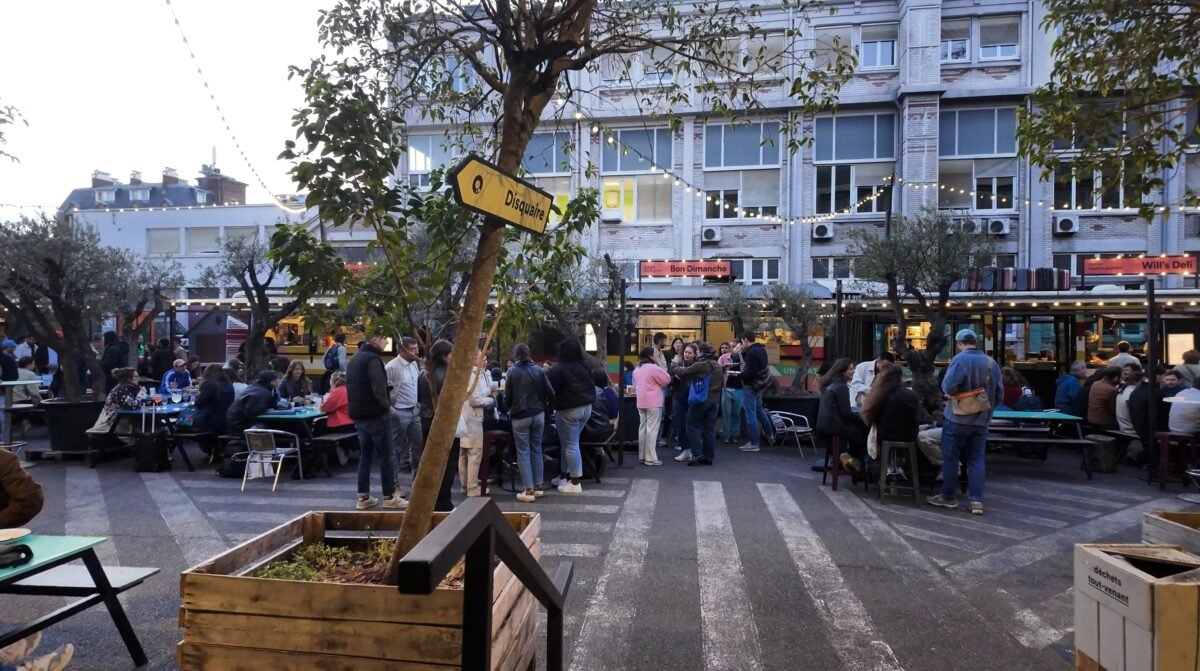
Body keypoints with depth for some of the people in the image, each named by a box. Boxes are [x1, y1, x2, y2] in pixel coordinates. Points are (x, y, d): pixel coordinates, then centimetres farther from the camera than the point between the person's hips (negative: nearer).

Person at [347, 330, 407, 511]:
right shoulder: (373, 359, -16)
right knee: (385, 456, -1)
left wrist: (356, 407, 17)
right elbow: (379, 389, -23)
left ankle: (363, 497, 15)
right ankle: (390, 497, 4)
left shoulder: (355, 359, 14)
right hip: (375, 414, -9)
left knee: (365, 455, 13)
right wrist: (387, 405, -9)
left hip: (358, 414, 9)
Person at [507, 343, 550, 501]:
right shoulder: (538, 370, -1)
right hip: (538, 414, 3)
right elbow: (549, 392, -1)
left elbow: (507, 397, -5)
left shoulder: (512, 371, -8)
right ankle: (538, 487, 18)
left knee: (523, 452, 3)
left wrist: (511, 408, 15)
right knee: (536, 449, 14)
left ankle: (528, 490, 2)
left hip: (520, 416, -3)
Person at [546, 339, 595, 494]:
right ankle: (568, 476, 22)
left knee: (570, 445, -1)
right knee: (571, 443, 17)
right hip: (586, 407, 7)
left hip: (568, 410, -7)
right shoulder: (585, 367, 6)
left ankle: (575, 482, 2)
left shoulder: (558, 369, -15)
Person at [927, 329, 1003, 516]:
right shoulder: (991, 362, 4)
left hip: (957, 418, -5)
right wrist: (987, 408, 19)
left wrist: (951, 393, 1)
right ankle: (977, 501, 7)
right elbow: (999, 393, 8)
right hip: (980, 420, 5)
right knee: (976, 460, 9)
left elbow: (948, 387, -21)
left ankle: (948, 497, 16)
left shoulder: (960, 359, -14)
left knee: (950, 458, 6)